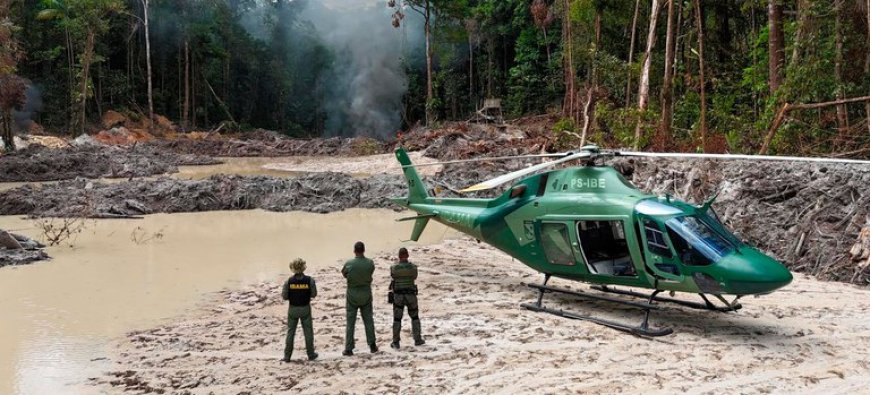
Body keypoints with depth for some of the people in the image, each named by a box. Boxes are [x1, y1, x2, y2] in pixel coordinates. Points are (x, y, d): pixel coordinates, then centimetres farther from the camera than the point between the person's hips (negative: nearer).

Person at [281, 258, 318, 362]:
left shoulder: (289, 281, -13)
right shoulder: (309, 280, -14)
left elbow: (284, 296, -8)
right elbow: (314, 294, -7)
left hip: (293, 309, 0)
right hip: (305, 308, 0)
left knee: (290, 332, 12)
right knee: (308, 332, 13)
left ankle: (287, 356, 16)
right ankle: (311, 354, 21)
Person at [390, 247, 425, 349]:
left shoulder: (394, 268, -11)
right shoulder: (413, 267, -9)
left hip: (398, 296, 0)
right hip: (411, 295, 0)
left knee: (397, 319, 10)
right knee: (415, 317, 18)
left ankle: (395, 343, 10)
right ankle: (417, 340, 19)